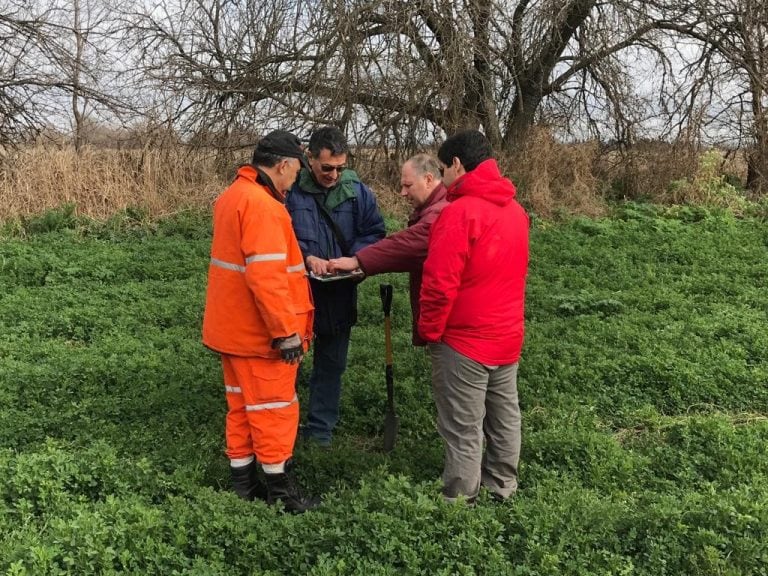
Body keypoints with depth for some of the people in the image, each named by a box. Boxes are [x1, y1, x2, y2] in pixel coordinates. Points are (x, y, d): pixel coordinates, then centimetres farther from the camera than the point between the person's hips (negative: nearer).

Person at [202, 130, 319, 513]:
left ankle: (243, 482, 26)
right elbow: (266, 277, -27)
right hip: (261, 332, -9)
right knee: (275, 409, 3)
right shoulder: (263, 206, -22)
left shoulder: (232, 196, 10)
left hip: (231, 327, 9)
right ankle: (280, 489, 14)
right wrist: (288, 331, -23)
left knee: (241, 406, 16)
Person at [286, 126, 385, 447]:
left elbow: (375, 232, 2)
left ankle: (320, 430, 29)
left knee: (331, 363, 14)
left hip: (339, 295, 3)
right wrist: (306, 257, -23)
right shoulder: (291, 189, -13)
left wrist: (353, 258, -16)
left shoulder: (356, 191, -3)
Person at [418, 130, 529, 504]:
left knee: (463, 426, 2)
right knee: (504, 415, 18)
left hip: (464, 340, -8)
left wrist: (429, 331, -9)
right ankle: (502, 485, 30)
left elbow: (440, 283, -21)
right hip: (508, 336, 8)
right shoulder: (515, 209, 6)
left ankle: (459, 499, 11)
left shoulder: (460, 211, -20)